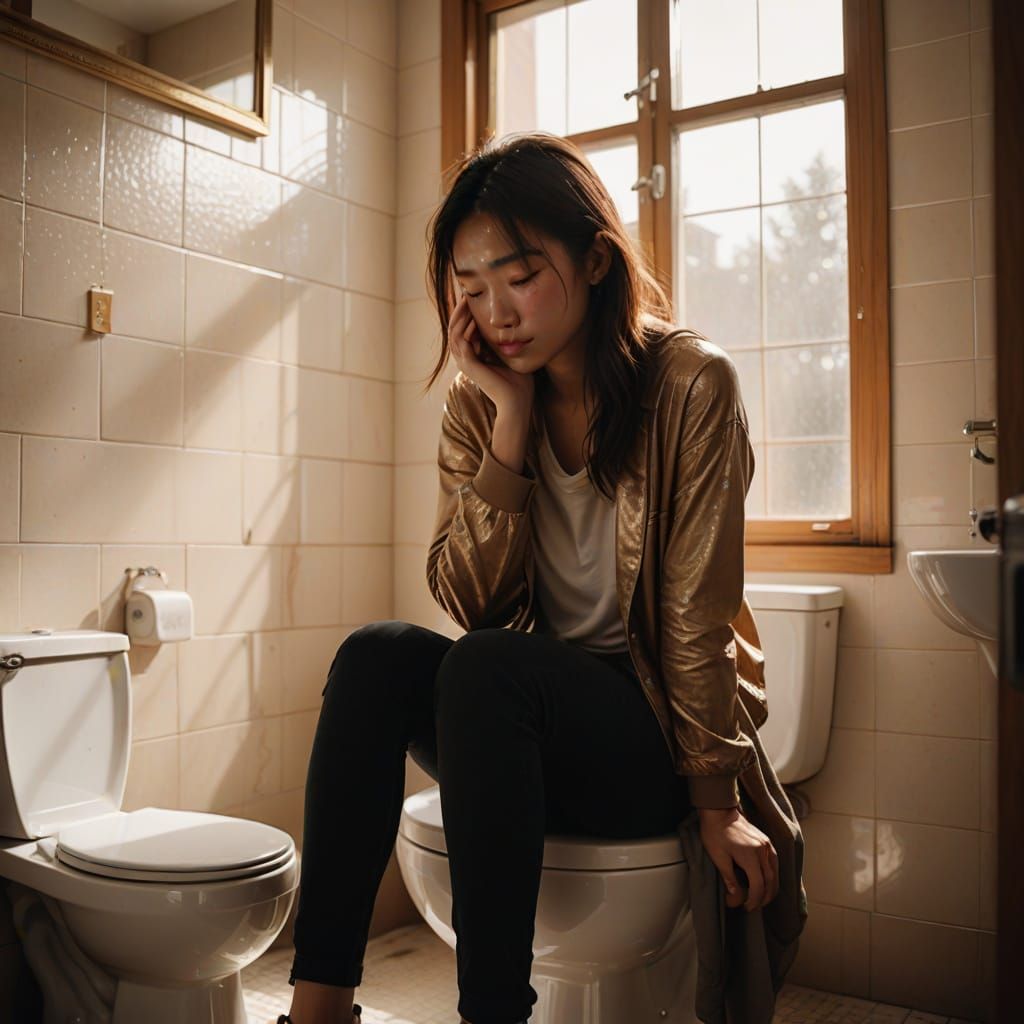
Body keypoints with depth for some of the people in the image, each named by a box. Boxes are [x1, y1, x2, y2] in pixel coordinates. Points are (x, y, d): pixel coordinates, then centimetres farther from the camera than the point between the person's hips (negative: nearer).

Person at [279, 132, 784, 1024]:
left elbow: (700, 613, -11)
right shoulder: (479, 403, 2)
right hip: (518, 716, 4)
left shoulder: (691, 383, -11)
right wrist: (511, 420, -14)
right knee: (376, 654, -23)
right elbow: (467, 599, -7)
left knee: (486, 665, -31)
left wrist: (716, 801, -9)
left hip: (658, 721, -4)